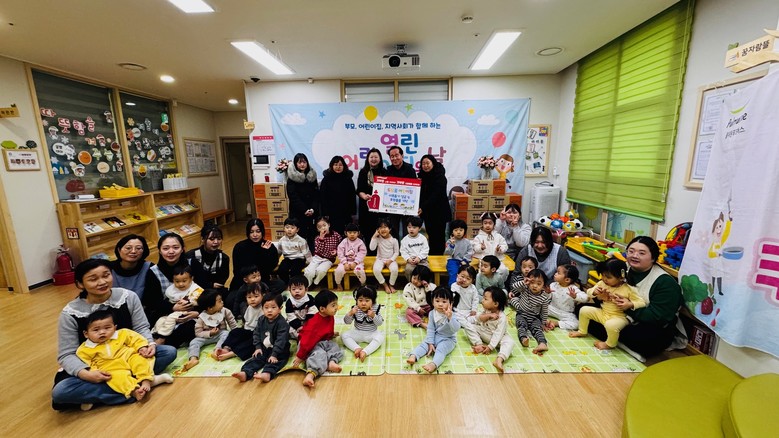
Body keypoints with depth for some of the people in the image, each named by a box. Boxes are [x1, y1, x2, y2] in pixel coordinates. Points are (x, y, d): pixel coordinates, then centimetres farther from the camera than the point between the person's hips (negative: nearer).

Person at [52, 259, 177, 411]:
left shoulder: (128, 297, -10)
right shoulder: (70, 313, -13)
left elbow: (141, 328, -3)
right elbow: (66, 355, -11)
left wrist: (149, 344, -24)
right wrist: (85, 374, -29)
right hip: (95, 368, -1)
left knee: (169, 352, -20)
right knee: (60, 391, -30)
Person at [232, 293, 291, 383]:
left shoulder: (282, 323, -20)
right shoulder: (261, 320, 2)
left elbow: (280, 340, -23)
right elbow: (256, 334, 8)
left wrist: (274, 354, -28)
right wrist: (258, 347, -3)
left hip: (279, 351, -6)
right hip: (264, 349, 6)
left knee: (273, 362, -30)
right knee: (255, 359, -14)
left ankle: (267, 374, -53)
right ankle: (245, 373, -31)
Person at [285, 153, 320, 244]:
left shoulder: (312, 176, 8)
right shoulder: (291, 178, -2)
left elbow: (316, 194, 3)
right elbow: (293, 197, -9)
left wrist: (313, 208, -11)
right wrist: (304, 210, -15)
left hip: (312, 212, 3)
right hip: (297, 213, -3)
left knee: (312, 236, 2)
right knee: (300, 235, -3)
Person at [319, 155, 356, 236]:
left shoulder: (348, 179, 8)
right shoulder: (326, 179, 2)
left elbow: (352, 197, 7)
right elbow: (322, 198, -1)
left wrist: (352, 212, 2)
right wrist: (325, 214, -8)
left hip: (346, 214, 2)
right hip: (331, 214, -2)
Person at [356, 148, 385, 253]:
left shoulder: (384, 172, 9)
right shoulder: (363, 172, 8)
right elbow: (359, 190, 1)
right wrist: (364, 196, -20)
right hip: (366, 206, 0)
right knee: (368, 233, 1)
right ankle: (371, 255, 13)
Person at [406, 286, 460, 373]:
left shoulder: (452, 315, -18)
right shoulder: (432, 314, -7)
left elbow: (456, 329, -33)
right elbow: (430, 329, -4)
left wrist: (450, 318, -47)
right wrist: (430, 343, -10)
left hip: (448, 339, -4)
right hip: (435, 337, 4)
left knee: (441, 349, -29)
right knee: (424, 344, -16)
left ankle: (434, 364, -48)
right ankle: (413, 356, -30)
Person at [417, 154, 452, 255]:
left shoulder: (440, 177, -12)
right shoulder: (422, 176, 9)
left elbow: (435, 196, -23)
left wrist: (423, 208, -31)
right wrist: (420, 208, -3)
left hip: (439, 213, -6)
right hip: (427, 212, 6)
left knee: (438, 238, -2)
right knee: (431, 237, 11)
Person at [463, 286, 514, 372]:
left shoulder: (502, 318, -24)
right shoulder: (486, 310, -8)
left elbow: (498, 334, -28)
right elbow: (478, 319, -13)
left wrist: (490, 347, -33)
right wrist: (488, 315, -29)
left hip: (495, 338, -5)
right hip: (483, 333, 5)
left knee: (510, 342, -32)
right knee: (467, 325, -10)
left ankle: (499, 359, -53)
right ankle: (479, 344, -19)